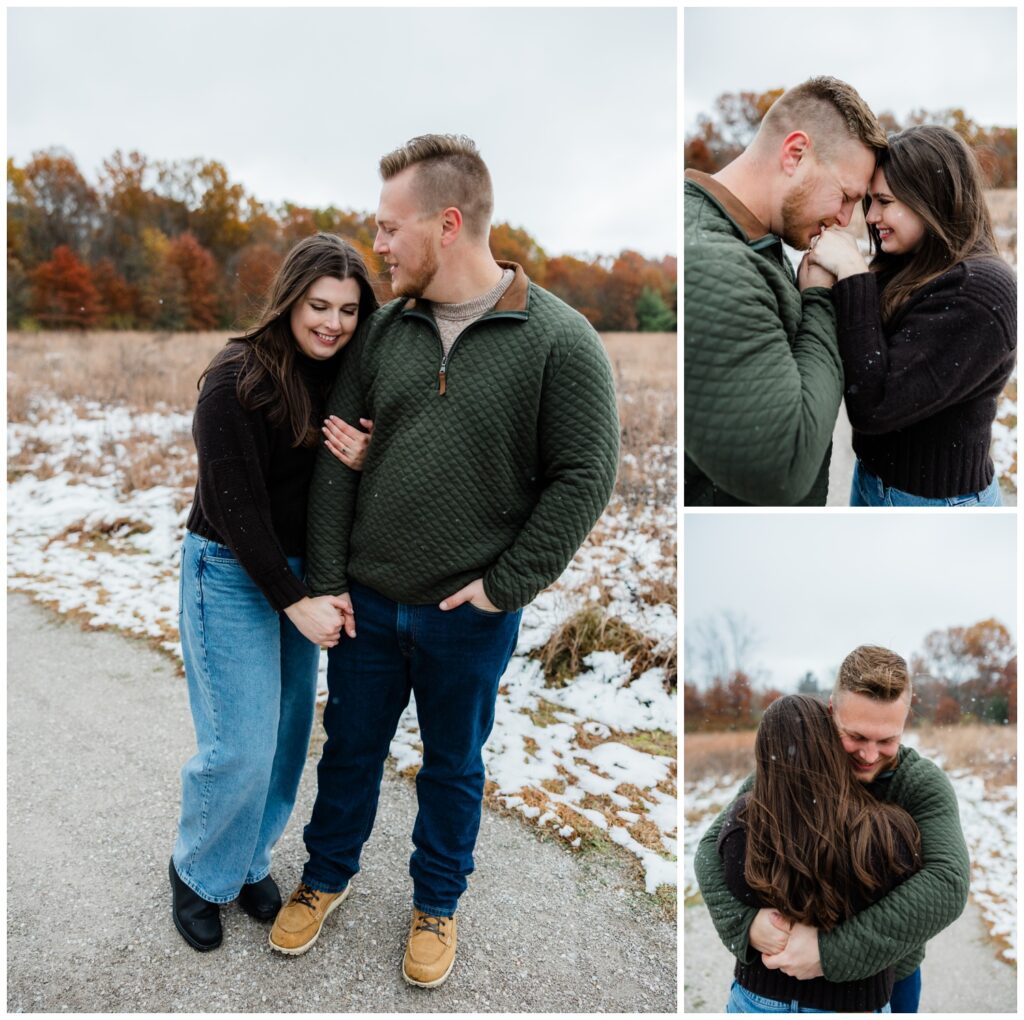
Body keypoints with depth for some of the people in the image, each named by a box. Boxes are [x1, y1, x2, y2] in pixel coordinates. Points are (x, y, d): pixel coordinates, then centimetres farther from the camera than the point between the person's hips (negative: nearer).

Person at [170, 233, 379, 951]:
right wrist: (294, 602, -18)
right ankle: (198, 874, 26)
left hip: (301, 570, 6)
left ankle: (250, 861, 35)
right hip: (232, 573, -6)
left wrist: (360, 462, -17)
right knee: (242, 746, -2)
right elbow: (236, 505, -19)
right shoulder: (236, 380, -18)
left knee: (289, 734, 12)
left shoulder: (344, 381, 0)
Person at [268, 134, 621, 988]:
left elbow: (585, 476, -13)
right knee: (350, 748, 21)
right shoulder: (386, 327, 0)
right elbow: (338, 458, 2)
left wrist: (504, 585, -14)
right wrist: (327, 580, 0)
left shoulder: (560, 340, -13)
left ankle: (437, 904, 43)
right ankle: (328, 877, 47)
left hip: (469, 618, -3)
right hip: (364, 600, 4)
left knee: (453, 767, 17)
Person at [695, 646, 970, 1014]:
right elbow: (713, 846, -18)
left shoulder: (925, 784, -21)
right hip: (794, 971, 1)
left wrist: (833, 949, -41)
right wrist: (746, 921, -38)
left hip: (890, 974, -1)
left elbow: (947, 884, -35)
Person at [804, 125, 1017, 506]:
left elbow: (872, 408, -28)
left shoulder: (978, 291, -21)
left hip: (935, 497, -7)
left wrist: (852, 276, -25)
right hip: (872, 476, 7)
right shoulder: (906, 269, 1)